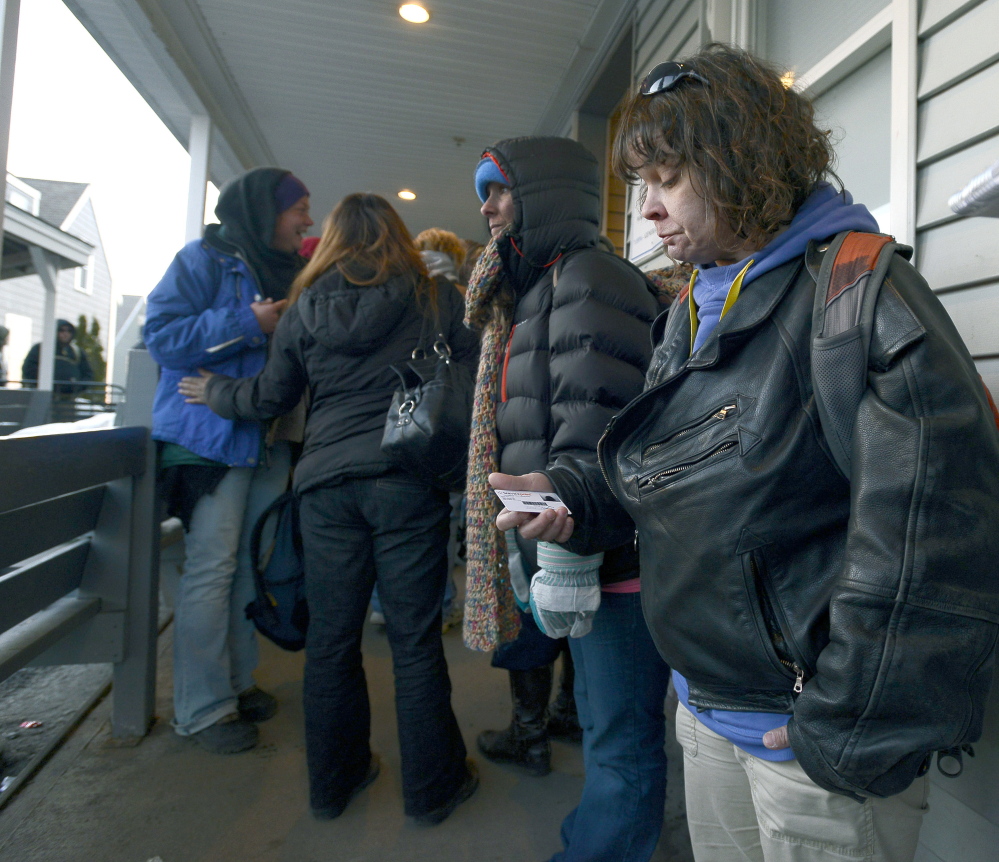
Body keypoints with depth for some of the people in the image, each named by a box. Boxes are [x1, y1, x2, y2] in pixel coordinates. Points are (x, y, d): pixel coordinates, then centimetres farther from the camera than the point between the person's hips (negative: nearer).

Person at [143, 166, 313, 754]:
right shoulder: (205, 259, -2)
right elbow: (162, 335, -12)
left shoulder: (290, 272, 18)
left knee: (253, 563, 11)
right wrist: (247, 323, -17)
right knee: (212, 568, -5)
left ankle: (236, 681, 25)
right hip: (213, 435, -7)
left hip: (270, 437, 7)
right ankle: (202, 708, 7)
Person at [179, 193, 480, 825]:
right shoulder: (438, 298, 4)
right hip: (410, 481, -2)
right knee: (415, 638, 7)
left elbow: (270, 397, 15)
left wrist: (215, 392, 34)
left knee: (331, 638, 14)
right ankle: (432, 786, 24)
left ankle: (333, 781, 32)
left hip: (327, 481, 3)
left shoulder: (305, 309, 9)